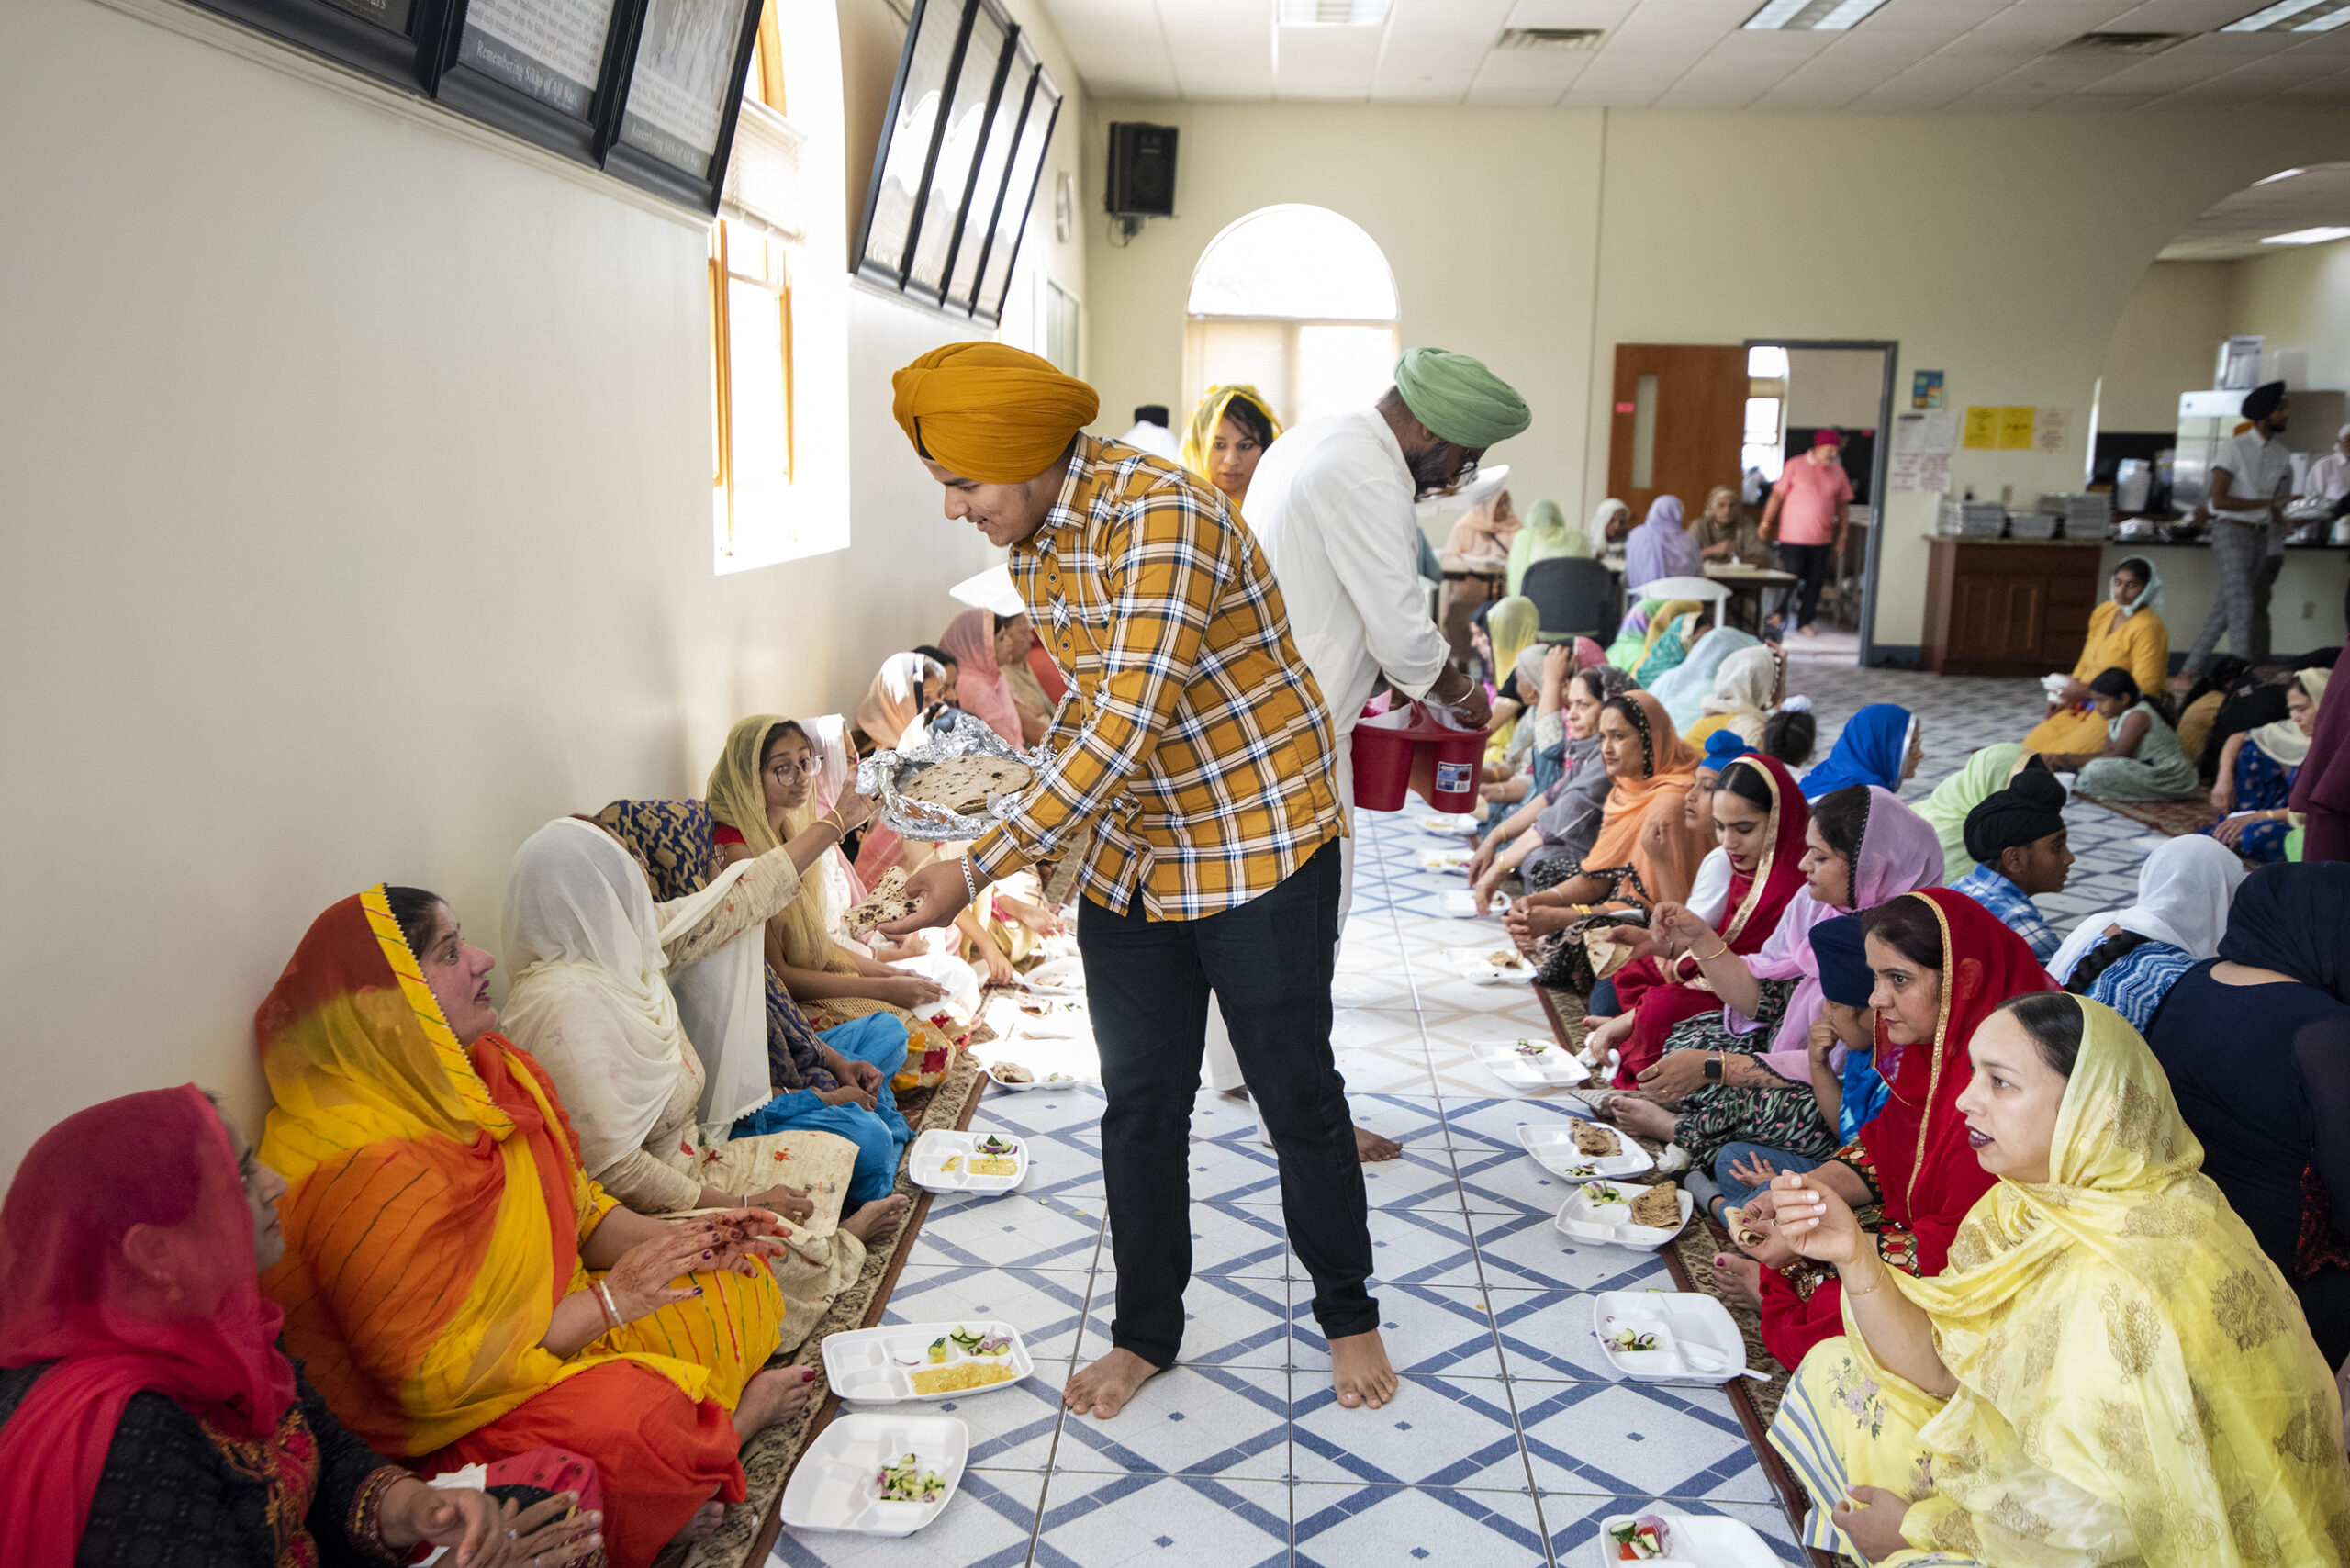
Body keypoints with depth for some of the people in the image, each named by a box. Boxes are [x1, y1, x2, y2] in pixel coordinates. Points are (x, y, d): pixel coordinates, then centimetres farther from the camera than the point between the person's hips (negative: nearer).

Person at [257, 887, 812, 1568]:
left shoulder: (489, 1070, -1)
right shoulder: (367, 1167, -27)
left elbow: (576, 1205, 13)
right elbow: (431, 1375, -25)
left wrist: (669, 1239, -6)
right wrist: (610, 1299, -19)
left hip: (556, 1321, 9)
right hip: (458, 1421, -9)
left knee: (740, 1280, 3)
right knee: (642, 1423, -32)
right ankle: (739, 1415, -3)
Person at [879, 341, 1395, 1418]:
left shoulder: (1158, 517, -26)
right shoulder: (1033, 545, 2)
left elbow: (1126, 731, -32)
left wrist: (980, 869, -30)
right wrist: (1047, 837, 1)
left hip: (1257, 836, -7)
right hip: (1130, 850, 7)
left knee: (1297, 1095, 8)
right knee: (1139, 1104, 12)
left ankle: (1348, 1314, 31)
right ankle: (1146, 1331, 30)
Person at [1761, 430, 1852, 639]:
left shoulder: (1838, 472, 9)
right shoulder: (1796, 466, -2)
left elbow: (1843, 505, 15)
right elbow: (1777, 496, -1)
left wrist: (1841, 536, 12)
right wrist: (1766, 524, -5)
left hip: (1822, 539, 4)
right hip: (1793, 537, -4)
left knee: (1815, 582, 5)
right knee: (1791, 578, -2)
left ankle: (1805, 622, 17)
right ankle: (1780, 615, 19)